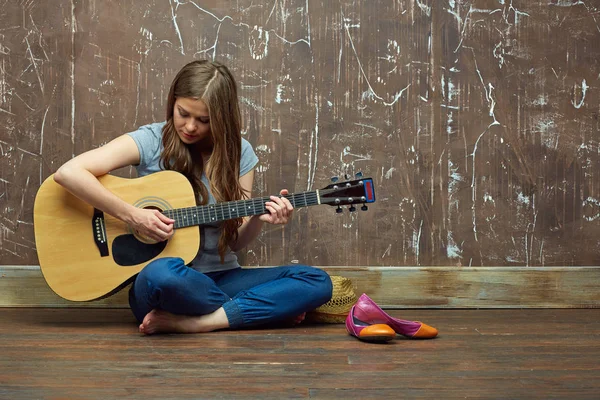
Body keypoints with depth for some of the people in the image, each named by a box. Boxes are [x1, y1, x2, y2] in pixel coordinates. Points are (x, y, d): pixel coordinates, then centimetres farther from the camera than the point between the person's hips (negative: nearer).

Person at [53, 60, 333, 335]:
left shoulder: (239, 153, 4)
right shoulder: (150, 141, -5)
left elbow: (235, 241, 5)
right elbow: (68, 172, -17)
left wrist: (258, 219, -16)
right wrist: (132, 216, -22)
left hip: (221, 277, 4)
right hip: (165, 284, -3)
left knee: (318, 282, -16)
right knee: (162, 273, -41)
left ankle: (196, 322, -22)